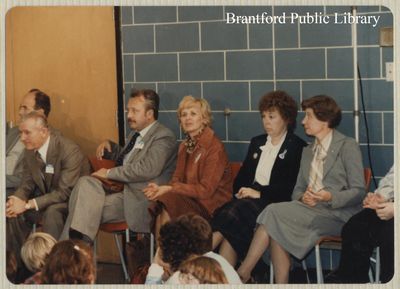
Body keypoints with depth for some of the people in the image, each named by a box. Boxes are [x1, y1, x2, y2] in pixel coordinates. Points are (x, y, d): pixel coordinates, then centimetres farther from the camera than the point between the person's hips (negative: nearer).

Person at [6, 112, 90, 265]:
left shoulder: (70, 150, -25)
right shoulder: (30, 151, -1)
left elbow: (65, 192, -28)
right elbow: (27, 185, 6)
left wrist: (28, 204, -30)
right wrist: (17, 200, -19)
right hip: (48, 200, 7)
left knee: (52, 211, -36)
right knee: (14, 211, -13)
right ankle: (19, 261, 0)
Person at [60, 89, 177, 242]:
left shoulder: (163, 137, -8)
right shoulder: (136, 134, 22)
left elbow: (148, 169, -21)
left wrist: (110, 173, -14)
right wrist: (108, 146, 19)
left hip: (138, 200, -8)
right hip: (123, 191, 8)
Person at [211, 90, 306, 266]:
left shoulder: (296, 146, 3)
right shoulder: (257, 143, 24)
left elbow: (291, 186, -7)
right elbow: (242, 175, 23)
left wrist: (260, 192, -15)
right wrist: (241, 191, 1)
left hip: (273, 200, -5)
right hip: (249, 197, 5)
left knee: (233, 213, -33)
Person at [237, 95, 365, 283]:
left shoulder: (348, 146, 3)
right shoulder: (307, 151, 24)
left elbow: (359, 191, -4)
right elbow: (298, 189, 20)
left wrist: (330, 197, -22)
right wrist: (303, 197, -5)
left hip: (337, 215, -6)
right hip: (310, 210, 6)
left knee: (275, 212, -25)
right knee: (278, 231, -28)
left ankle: (243, 272, -21)